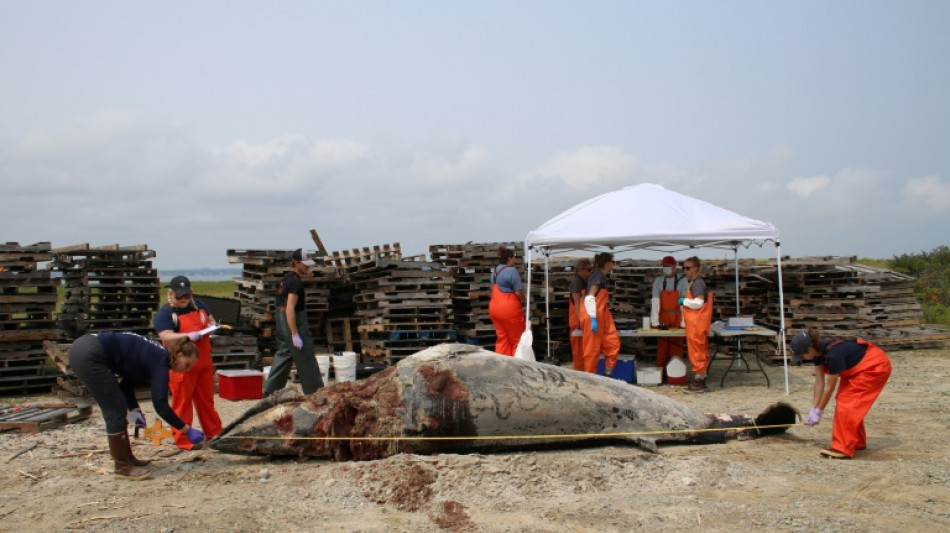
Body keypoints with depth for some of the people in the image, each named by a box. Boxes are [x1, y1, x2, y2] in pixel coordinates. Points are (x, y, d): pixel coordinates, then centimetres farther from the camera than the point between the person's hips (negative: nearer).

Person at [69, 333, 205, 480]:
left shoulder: (155, 354, 15)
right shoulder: (160, 361, -11)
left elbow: (127, 383, 21)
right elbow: (160, 405, -16)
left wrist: (133, 410, 9)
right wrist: (187, 430, -10)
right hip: (89, 356, -10)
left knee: (115, 409, 16)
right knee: (116, 410, -2)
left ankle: (126, 458, 26)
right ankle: (122, 467, 6)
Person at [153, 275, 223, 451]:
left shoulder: (198, 305, 10)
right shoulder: (164, 314, -10)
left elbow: (210, 319, 24)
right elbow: (166, 337, -23)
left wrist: (212, 326, 1)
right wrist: (188, 336, -36)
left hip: (204, 363, 6)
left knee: (206, 400, 16)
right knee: (182, 402, -1)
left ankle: (213, 431, 27)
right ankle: (182, 439, 8)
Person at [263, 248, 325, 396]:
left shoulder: (286, 278, 12)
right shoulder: (295, 282, -18)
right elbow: (290, 309, -24)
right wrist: (295, 335, -24)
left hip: (283, 328, 10)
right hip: (294, 325, -10)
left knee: (283, 356, 14)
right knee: (307, 361, -2)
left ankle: (269, 392, 17)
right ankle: (316, 393, 5)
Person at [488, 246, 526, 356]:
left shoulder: (495, 271, 13)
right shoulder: (512, 271, -13)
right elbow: (519, 293, -15)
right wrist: (523, 298, 4)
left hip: (494, 308, 8)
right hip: (509, 309, -8)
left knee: (502, 338, 11)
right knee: (517, 340, 4)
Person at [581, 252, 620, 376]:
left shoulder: (601, 276, 15)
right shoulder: (598, 275, -13)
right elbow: (590, 298, -20)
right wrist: (593, 319, -24)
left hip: (602, 316, 9)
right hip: (594, 316, -9)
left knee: (612, 342, 5)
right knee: (593, 348, -2)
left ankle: (608, 373, 11)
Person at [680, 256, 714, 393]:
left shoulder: (697, 283, -15)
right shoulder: (694, 282, 17)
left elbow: (698, 302, -25)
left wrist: (684, 301, -12)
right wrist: (686, 300, 11)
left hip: (697, 325, -10)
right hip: (696, 324, 10)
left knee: (696, 352, -5)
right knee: (701, 351, 14)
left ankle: (698, 382, -1)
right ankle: (701, 379, 20)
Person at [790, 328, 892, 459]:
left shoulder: (833, 355, -35)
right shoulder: (818, 352, -10)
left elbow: (830, 387, -24)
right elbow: (819, 382, -4)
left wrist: (819, 411, -13)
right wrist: (813, 409, -5)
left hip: (875, 367, -9)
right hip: (857, 368, 9)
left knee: (846, 402, -14)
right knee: (842, 400, 9)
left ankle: (843, 449, -11)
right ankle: (858, 442, 24)